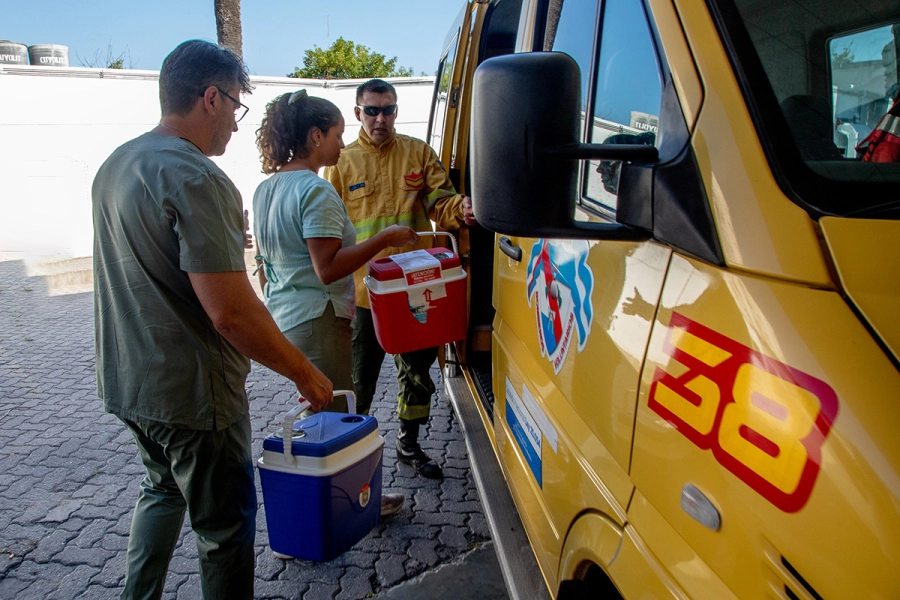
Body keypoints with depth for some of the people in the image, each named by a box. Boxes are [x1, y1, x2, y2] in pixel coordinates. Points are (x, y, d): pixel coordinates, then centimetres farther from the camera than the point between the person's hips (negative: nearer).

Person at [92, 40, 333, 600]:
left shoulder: (117, 165, 6)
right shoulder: (194, 178, -24)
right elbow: (231, 312, -28)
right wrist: (306, 374, -18)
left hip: (128, 380, 9)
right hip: (190, 392, -9)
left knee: (164, 488, 30)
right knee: (226, 525, 10)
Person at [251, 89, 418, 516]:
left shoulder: (265, 189, 11)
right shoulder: (316, 190, -18)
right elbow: (328, 268, -24)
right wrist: (384, 239, -19)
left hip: (282, 317, 10)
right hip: (318, 321, -10)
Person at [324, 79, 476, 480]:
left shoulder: (419, 154, 6)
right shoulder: (342, 162, 3)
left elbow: (439, 203, 0)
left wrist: (460, 208, -24)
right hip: (362, 288, -2)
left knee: (418, 368, 14)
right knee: (360, 375, 8)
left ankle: (409, 444, 33)